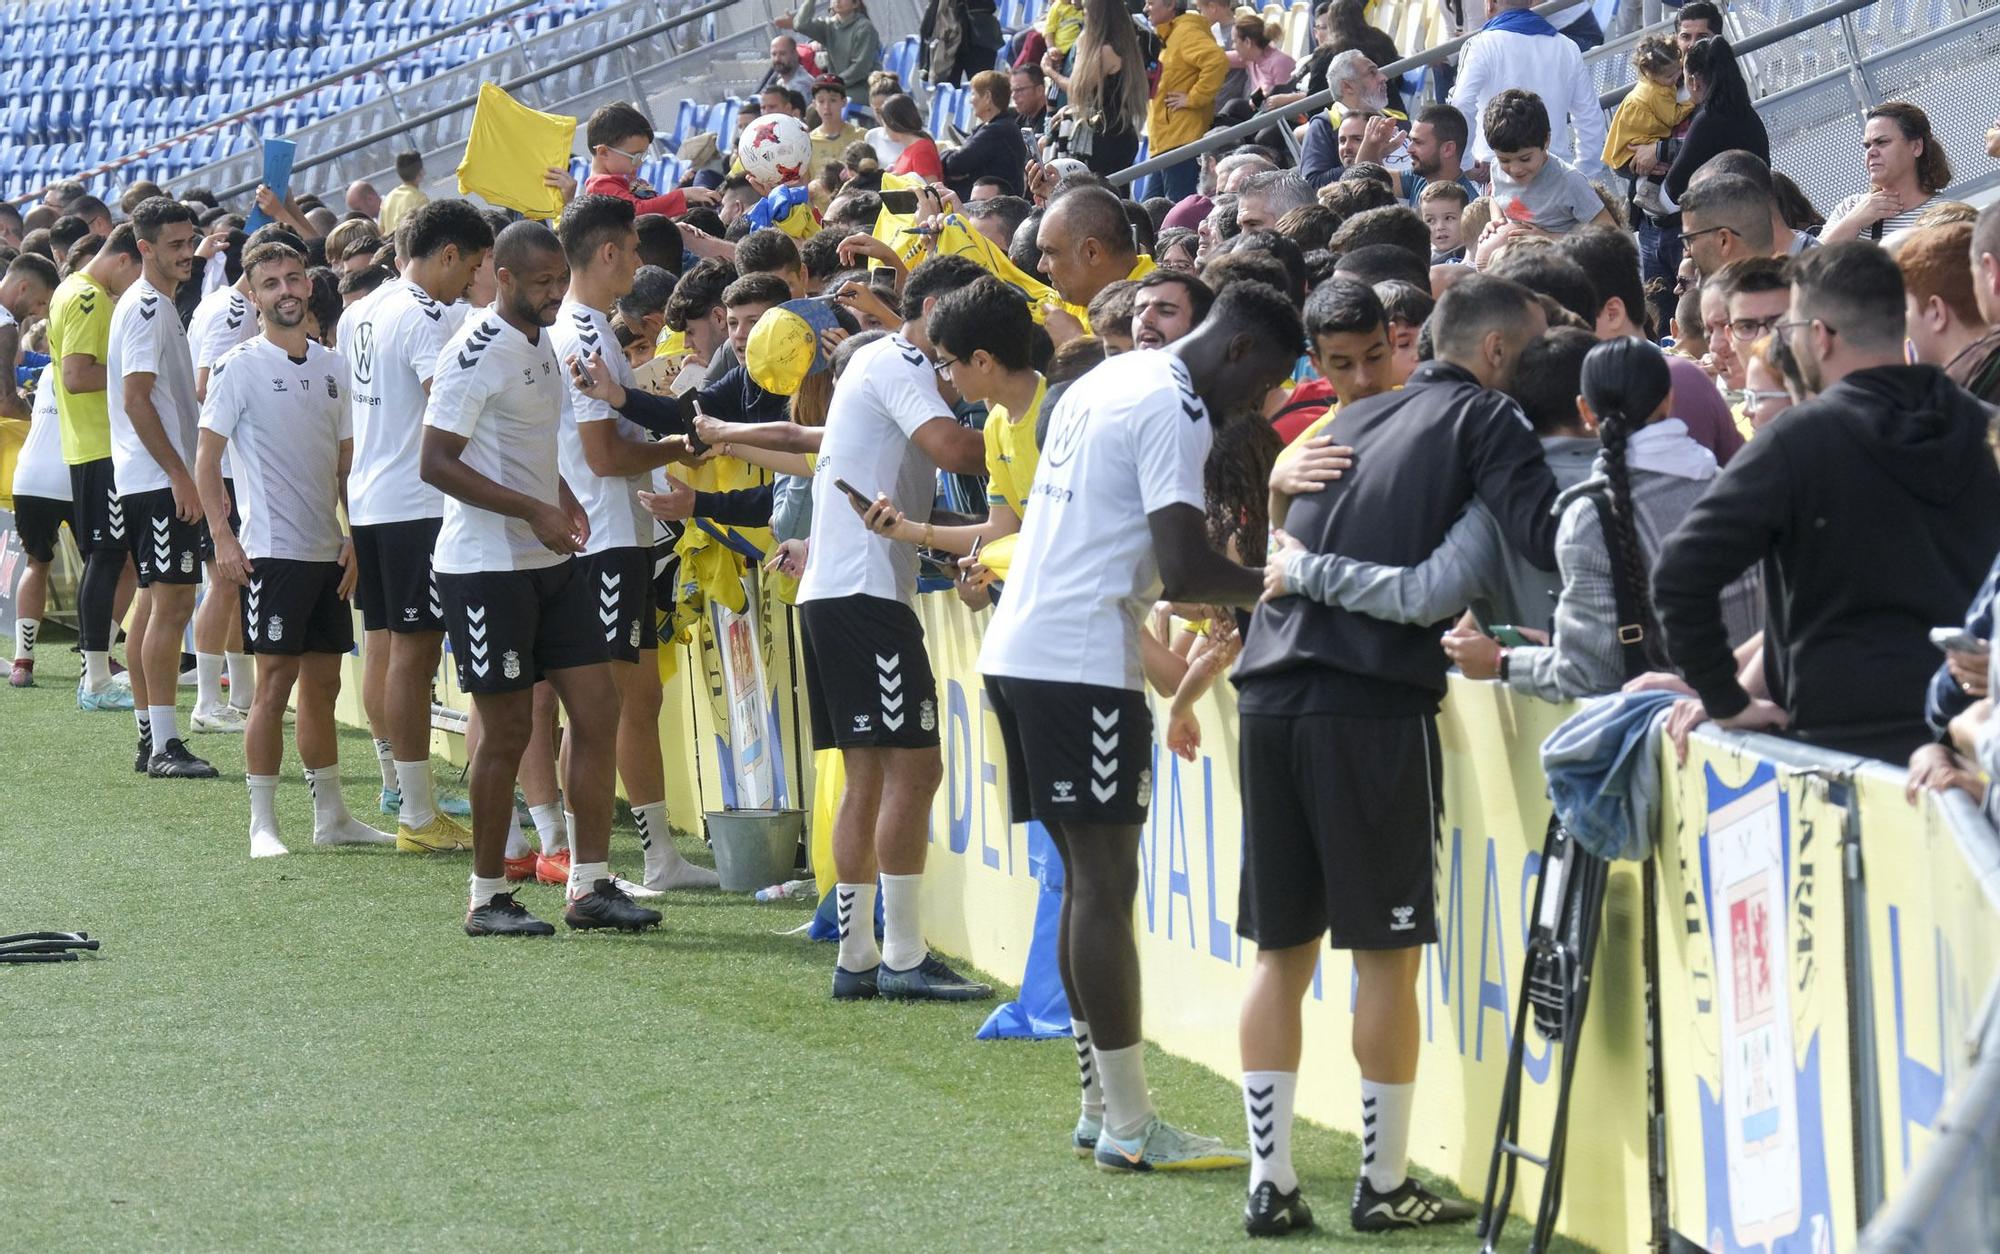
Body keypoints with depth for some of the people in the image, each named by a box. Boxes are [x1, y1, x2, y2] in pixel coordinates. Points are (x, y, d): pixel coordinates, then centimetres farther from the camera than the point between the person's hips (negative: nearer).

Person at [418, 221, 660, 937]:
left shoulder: (543, 343, 13)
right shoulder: (478, 353, -15)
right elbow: (437, 463, -20)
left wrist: (562, 496, 11)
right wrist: (533, 510, -23)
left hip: (550, 559, 9)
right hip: (486, 565, -9)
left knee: (597, 708, 4)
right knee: (508, 730, -4)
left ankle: (590, 885, 9)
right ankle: (487, 899, 6)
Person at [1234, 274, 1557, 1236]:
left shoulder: (1355, 422, 22)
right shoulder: (1481, 421, 0)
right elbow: (1545, 533, -15)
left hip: (1272, 688, 7)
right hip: (1372, 701, -6)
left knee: (1281, 949, 11)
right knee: (1388, 950, 2)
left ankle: (1269, 1180, 11)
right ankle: (1384, 1183, 7)